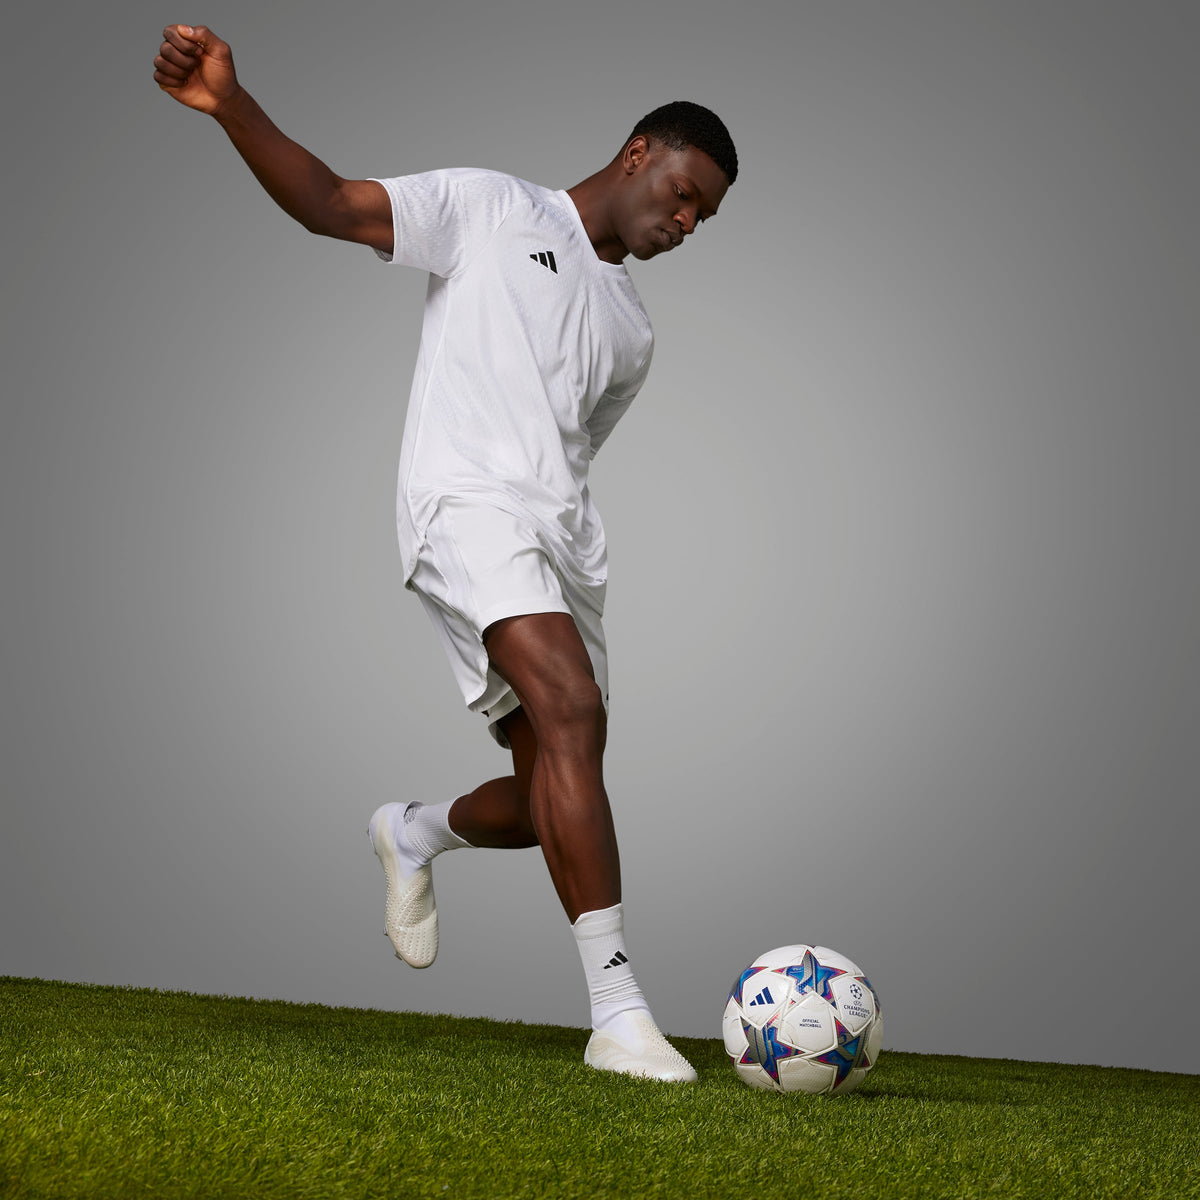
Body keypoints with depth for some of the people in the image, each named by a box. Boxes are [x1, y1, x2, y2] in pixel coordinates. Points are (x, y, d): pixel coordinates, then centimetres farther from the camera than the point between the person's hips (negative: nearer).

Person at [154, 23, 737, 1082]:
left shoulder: (632, 333, 25)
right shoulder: (493, 210, 8)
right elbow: (329, 205, -1)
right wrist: (231, 104, -16)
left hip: (560, 538, 7)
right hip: (469, 502, -7)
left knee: (551, 802, 1)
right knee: (573, 714, -27)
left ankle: (415, 834, 35)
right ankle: (619, 1014, -31)